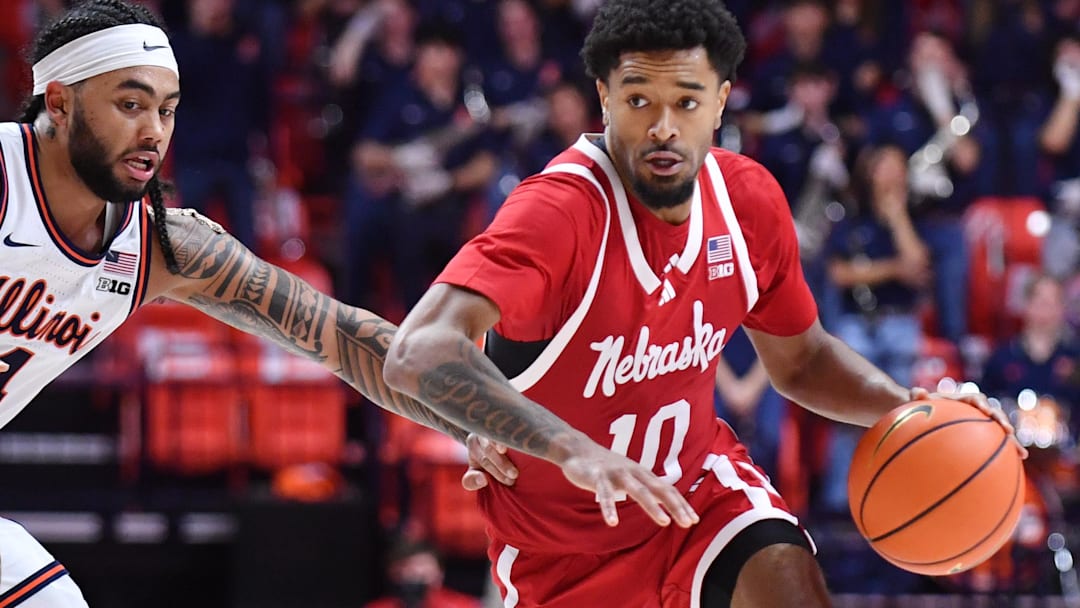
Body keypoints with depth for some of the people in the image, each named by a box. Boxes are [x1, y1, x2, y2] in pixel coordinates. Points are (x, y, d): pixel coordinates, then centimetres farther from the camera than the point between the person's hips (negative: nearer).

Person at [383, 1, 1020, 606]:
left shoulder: (750, 199, -9)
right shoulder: (560, 211, -29)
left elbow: (800, 361, 10)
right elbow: (419, 354, -44)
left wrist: (906, 406, -11)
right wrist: (569, 448, -57)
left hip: (696, 477, 3)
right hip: (565, 555, -3)